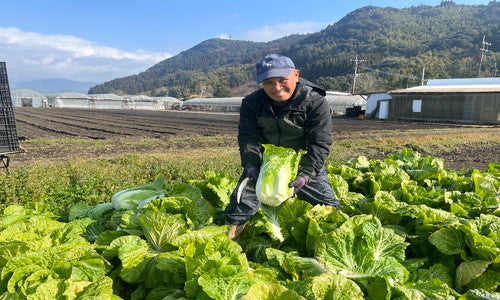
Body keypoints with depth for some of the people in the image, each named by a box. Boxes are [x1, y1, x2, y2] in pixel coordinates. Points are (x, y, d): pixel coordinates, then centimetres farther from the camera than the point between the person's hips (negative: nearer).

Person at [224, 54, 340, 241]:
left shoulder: (315, 102, -21)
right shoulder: (252, 103, -11)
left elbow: (320, 143, -23)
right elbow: (248, 138, -12)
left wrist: (305, 175, -34)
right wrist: (251, 166, -29)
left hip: (304, 163, -1)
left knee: (327, 206, 2)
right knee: (242, 202, 0)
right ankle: (229, 239, 20)